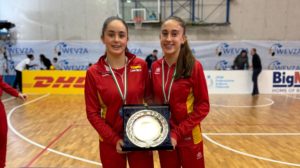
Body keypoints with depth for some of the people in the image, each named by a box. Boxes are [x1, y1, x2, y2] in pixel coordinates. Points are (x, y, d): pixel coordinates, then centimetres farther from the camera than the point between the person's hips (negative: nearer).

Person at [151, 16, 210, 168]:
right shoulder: (155, 67, -2)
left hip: (188, 138, -3)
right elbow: (154, 100, 7)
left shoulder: (194, 67, -14)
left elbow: (203, 106, -12)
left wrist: (178, 133, -17)